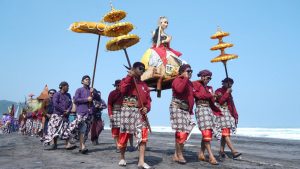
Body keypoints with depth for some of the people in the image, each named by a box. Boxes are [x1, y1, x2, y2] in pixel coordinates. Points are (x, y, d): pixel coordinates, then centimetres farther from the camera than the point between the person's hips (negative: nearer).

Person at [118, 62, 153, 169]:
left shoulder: (144, 85, 17)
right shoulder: (126, 80, 4)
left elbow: (148, 99, 13)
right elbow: (122, 90, -17)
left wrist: (147, 108, -7)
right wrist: (130, 77, -15)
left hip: (140, 112, 4)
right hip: (128, 110, -4)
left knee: (143, 135, -8)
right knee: (124, 134, 4)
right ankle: (122, 158, 25)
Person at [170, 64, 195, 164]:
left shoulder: (190, 83, 21)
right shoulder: (177, 80, -5)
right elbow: (179, 89, -27)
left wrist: (191, 109, 18)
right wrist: (185, 78, -16)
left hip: (186, 109, 8)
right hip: (177, 108, -8)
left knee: (185, 132, 5)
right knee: (181, 131, -12)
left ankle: (176, 155, 13)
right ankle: (179, 154, -1)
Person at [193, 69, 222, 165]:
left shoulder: (209, 88, 21)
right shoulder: (196, 84, 4)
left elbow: (211, 101, 16)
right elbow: (196, 94, -13)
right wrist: (210, 95, -6)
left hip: (209, 110, 7)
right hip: (201, 109, -7)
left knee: (209, 132, 5)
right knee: (206, 133, -13)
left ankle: (201, 154, 16)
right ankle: (211, 157, -15)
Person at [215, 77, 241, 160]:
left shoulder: (229, 93, 20)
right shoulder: (218, 91, 1)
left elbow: (232, 104, 17)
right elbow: (220, 101, -14)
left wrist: (235, 115, 10)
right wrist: (227, 93, -12)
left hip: (229, 114, 7)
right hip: (222, 113, -7)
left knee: (225, 133, 6)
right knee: (226, 132, -14)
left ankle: (221, 151, 11)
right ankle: (234, 151, -23)